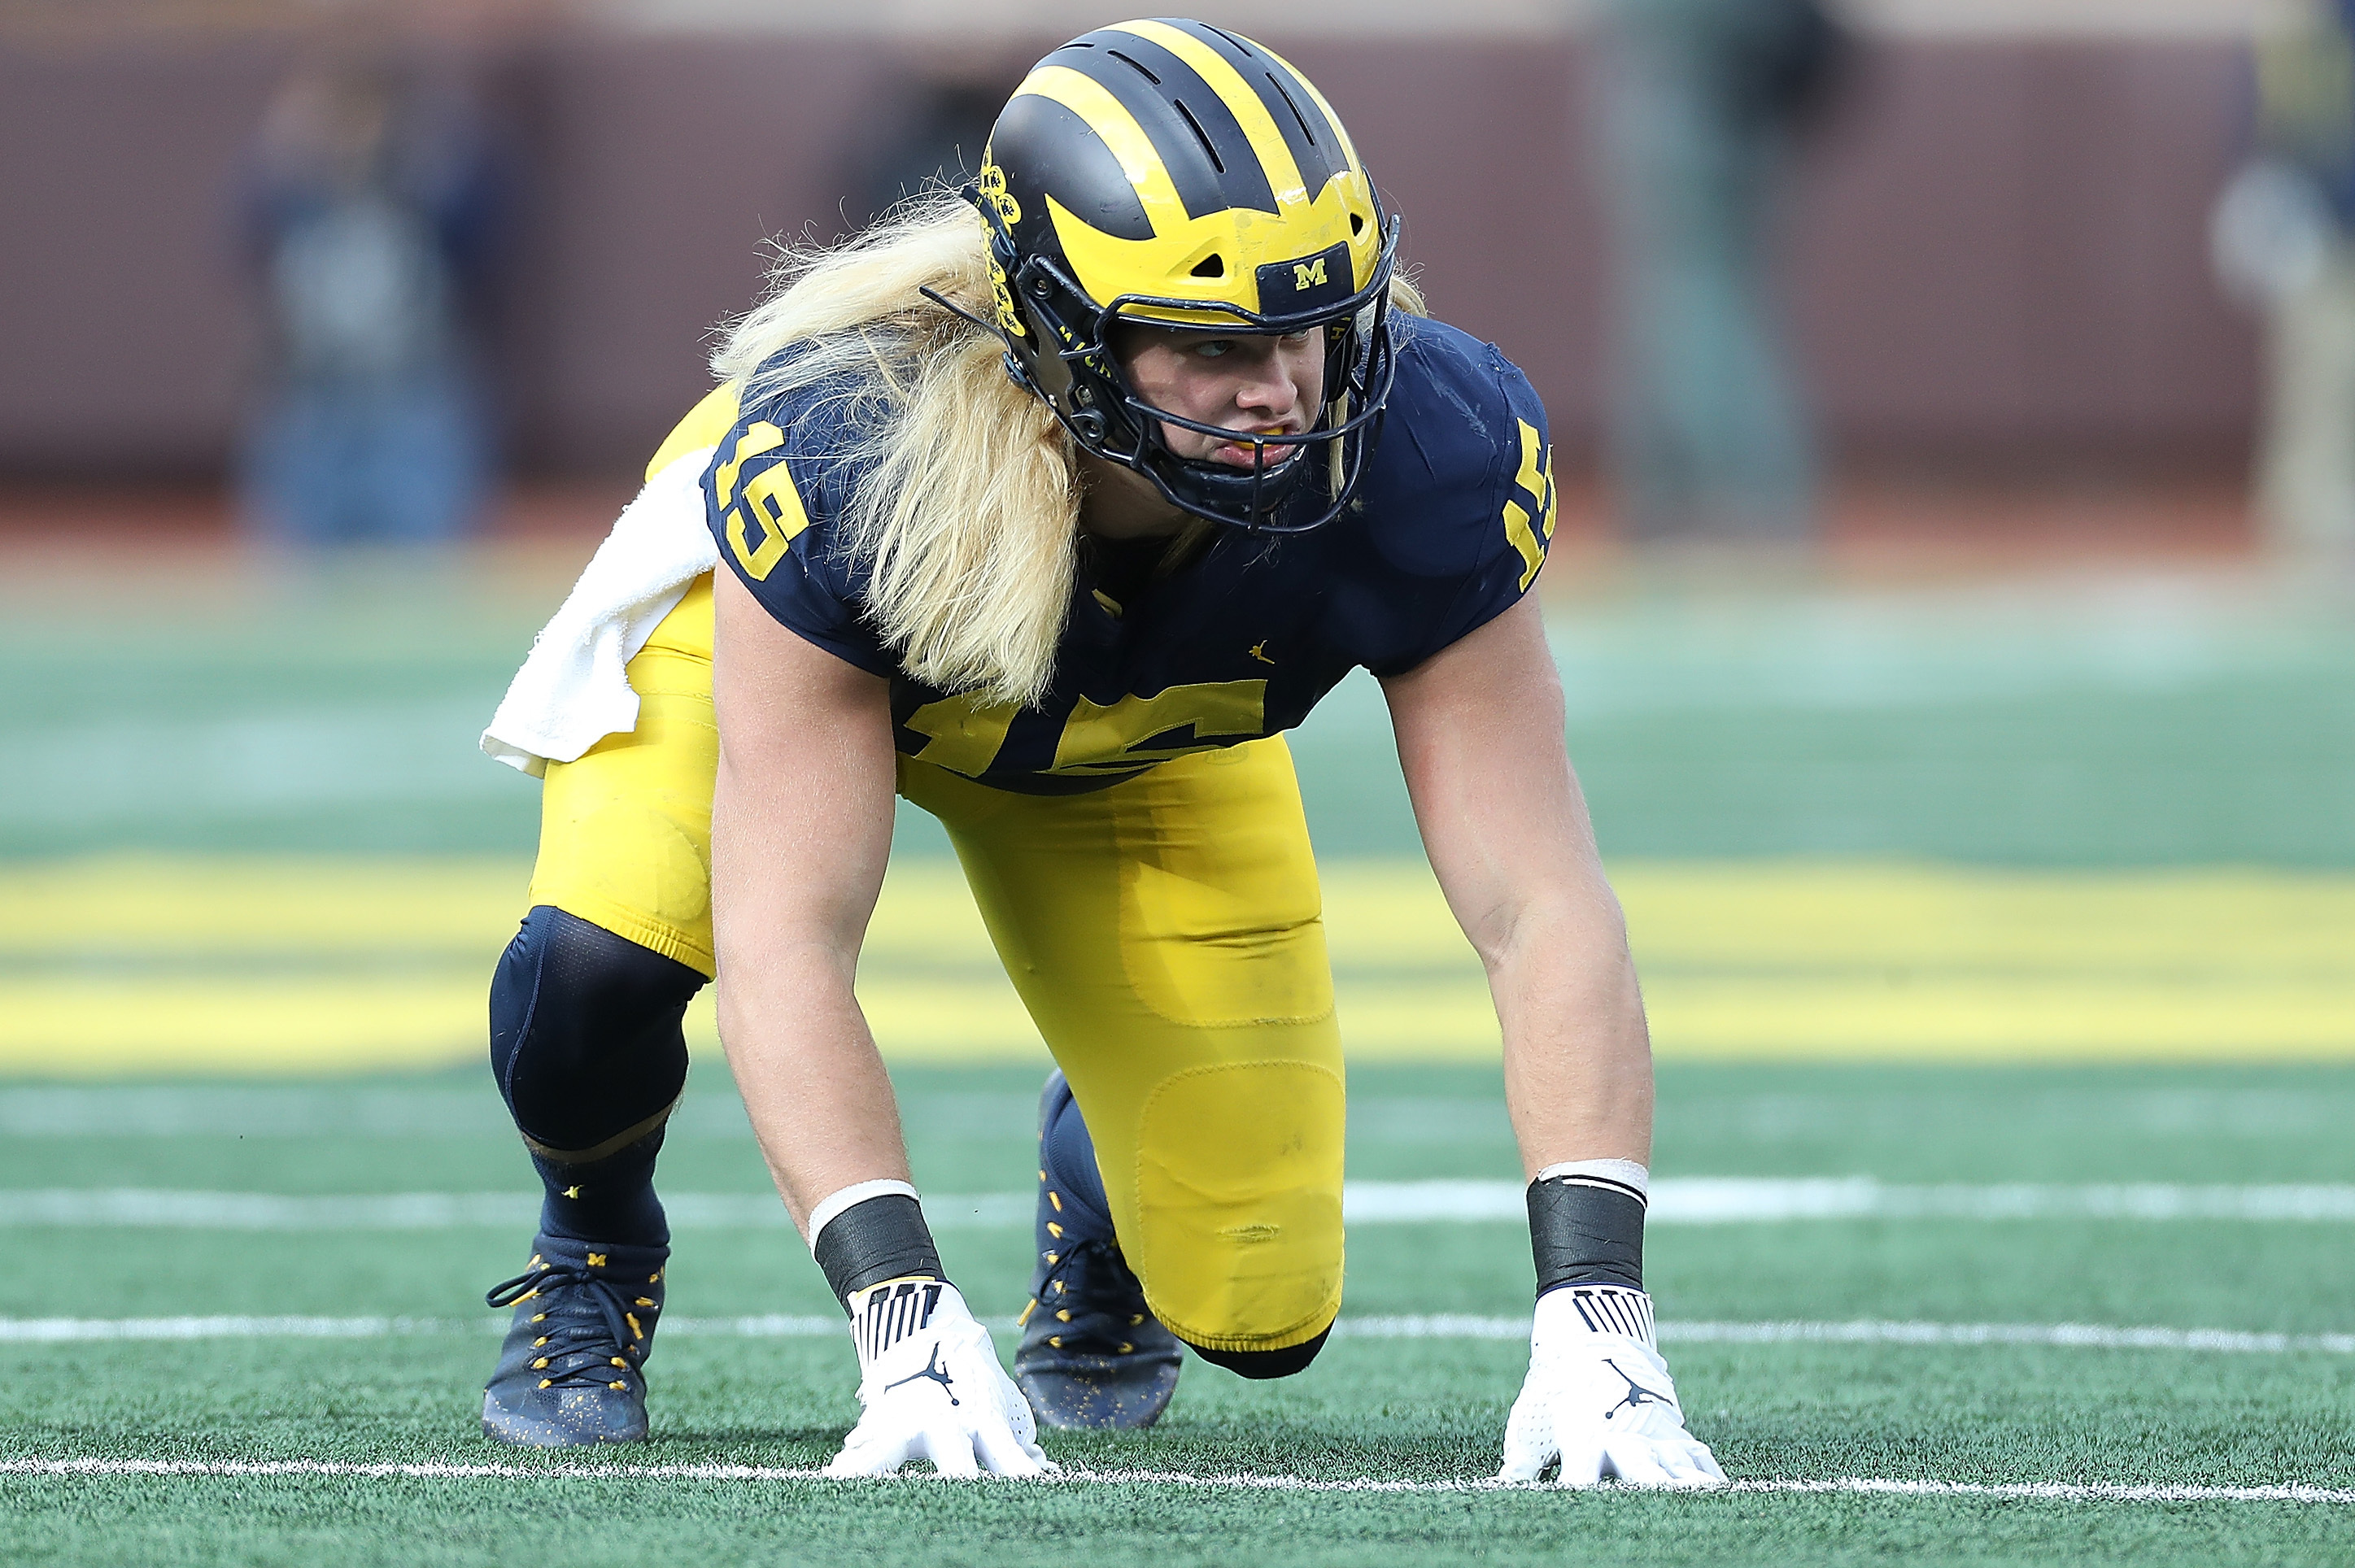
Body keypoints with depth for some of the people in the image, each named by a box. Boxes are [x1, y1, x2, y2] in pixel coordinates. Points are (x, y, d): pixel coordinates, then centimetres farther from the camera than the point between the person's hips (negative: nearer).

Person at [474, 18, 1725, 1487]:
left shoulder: (1424, 462, -38)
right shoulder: (842, 447, -44)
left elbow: (1543, 910, -37)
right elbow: (785, 945, -45)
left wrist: (1594, 1316, -49)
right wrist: (905, 1321, -57)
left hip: (1150, 733, 2)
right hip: (806, 640, -2)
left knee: (1259, 1318, -7)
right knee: (598, 961, -33)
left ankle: (1101, 1173, 32)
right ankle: (595, 1248, 4)